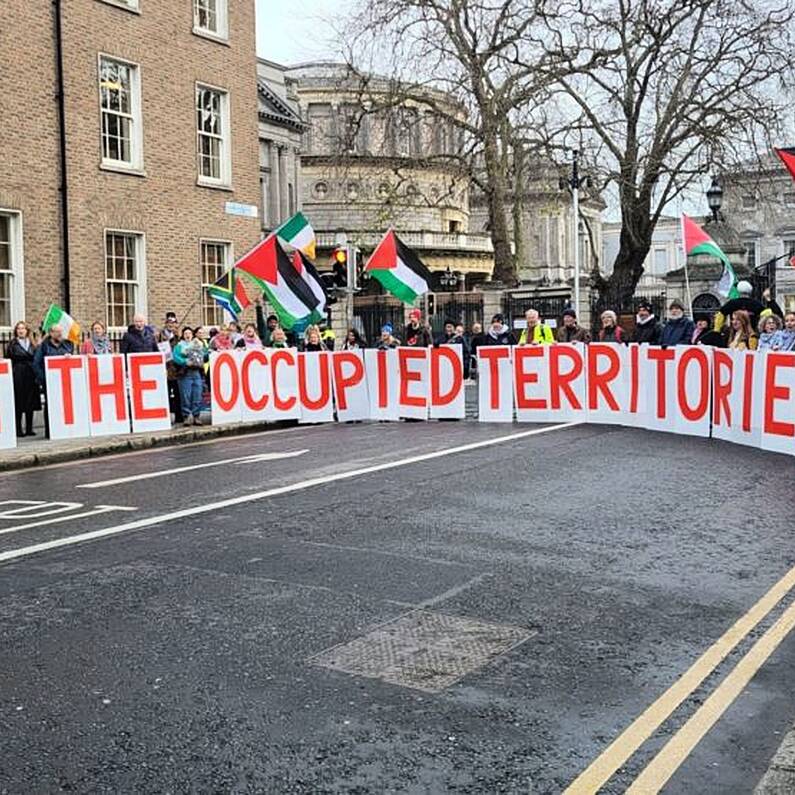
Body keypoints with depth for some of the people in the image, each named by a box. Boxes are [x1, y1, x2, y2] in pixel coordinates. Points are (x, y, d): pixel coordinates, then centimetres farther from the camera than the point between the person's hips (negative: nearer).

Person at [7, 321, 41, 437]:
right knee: (18, 403, -3)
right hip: (18, 376, -4)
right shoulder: (13, 344, 2)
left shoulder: (32, 344, 13)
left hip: (30, 376, 4)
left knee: (31, 402, 6)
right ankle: (18, 429, 2)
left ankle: (29, 428, 13)